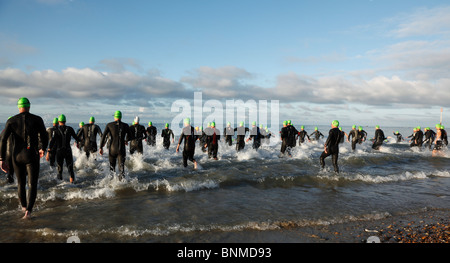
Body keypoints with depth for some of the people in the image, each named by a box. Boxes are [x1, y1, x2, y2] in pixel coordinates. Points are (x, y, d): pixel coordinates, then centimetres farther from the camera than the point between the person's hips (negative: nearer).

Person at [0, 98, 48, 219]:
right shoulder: (37, 119, -4)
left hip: (17, 156, 3)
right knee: (32, 185, -1)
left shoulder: (11, 121, 1)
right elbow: (44, 138, -3)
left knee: (21, 183, 21)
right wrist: (42, 149, 18)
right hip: (32, 156, -3)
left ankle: (24, 206, 40)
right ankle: (28, 210, -19)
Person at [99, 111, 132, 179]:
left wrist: (101, 147, -3)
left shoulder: (109, 125, -1)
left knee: (112, 167, 18)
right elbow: (130, 137, 9)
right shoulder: (125, 125, 1)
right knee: (121, 167, 4)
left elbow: (103, 136, -7)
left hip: (112, 149, 0)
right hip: (122, 149, 0)